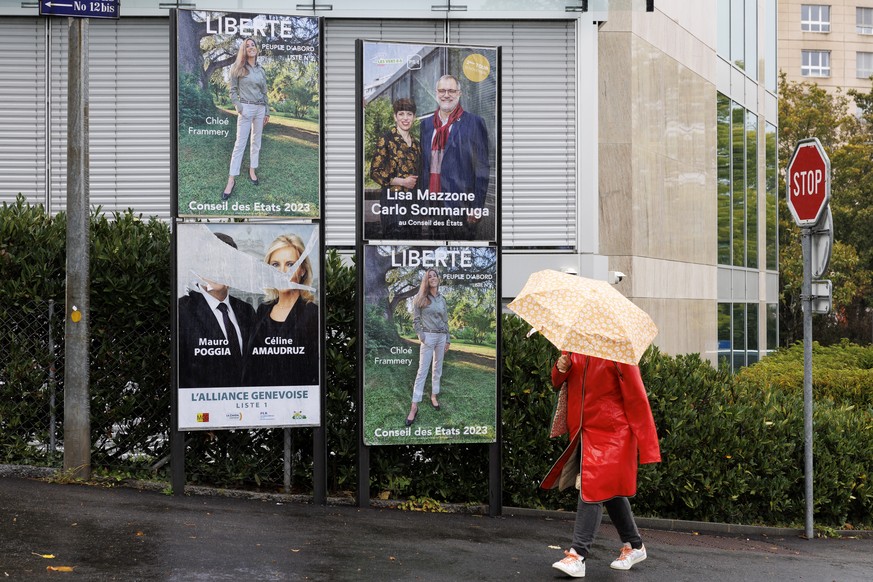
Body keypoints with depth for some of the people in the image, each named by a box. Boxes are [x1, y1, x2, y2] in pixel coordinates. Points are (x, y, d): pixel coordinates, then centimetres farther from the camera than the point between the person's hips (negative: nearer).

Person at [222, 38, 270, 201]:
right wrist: (240, 108, -12)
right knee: (240, 143, -8)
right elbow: (233, 91, -3)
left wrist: (267, 112, 12)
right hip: (246, 108, -5)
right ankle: (231, 180, -8)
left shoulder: (261, 70, 10)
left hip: (260, 109, 5)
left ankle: (252, 171, 20)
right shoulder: (238, 68, -2)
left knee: (256, 141, 9)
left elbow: (264, 92, 14)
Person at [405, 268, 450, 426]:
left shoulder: (442, 299, 10)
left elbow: (445, 321, 14)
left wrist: (448, 339, 11)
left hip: (442, 337, 5)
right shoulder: (420, 298, -4)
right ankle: (414, 407, -9)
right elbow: (415, 320, -5)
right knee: (422, 370, -9)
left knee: (437, 368, 11)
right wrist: (422, 337, -13)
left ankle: (434, 396, 25)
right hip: (428, 336, -5)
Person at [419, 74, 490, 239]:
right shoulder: (426, 124, 14)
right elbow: (422, 164, 16)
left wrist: (477, 206, -10)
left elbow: (482, 168, -4)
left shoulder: (473, 122, -1)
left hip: (461, 204, -4)